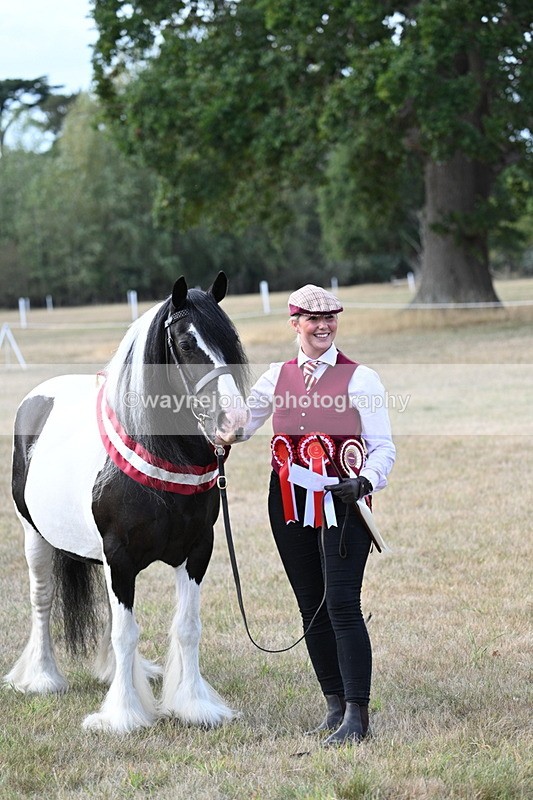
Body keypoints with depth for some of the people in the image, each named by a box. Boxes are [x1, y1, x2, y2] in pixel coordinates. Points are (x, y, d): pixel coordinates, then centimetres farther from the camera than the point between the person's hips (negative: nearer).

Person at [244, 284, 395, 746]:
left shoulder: (360, 379, -2)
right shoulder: (277, 378, 10)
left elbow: (383, 448, -4)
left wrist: (366, 482, -23)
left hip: (341, 502, -5)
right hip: (289, 503, 5)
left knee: (343, 605, -12)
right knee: (311, 608, 9)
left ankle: (357, 716, -10)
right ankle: (335, 707, 18)